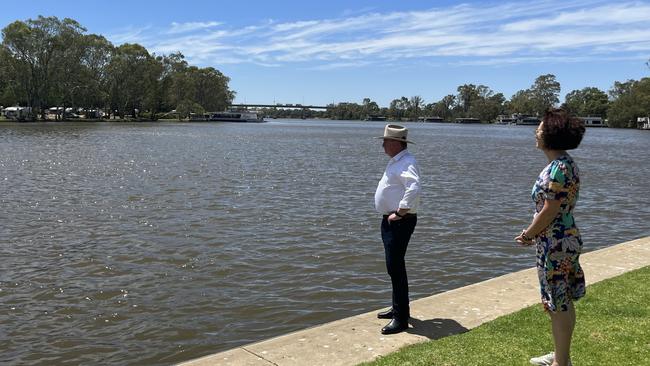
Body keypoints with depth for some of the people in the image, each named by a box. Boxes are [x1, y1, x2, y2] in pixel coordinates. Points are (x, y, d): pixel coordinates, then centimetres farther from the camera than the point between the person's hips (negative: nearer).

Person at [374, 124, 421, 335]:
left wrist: (400, 213, -27)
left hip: (399, 222, -11)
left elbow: (414, 188, -34)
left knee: (395, 268, -9)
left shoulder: (406, 163, -18)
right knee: (394, 267, 18)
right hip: (390, 221, 11)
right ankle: (398, 309, 31)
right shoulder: (396, 162, 15)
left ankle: (401, 319, -2)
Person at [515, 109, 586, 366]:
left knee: (559, 305, 2)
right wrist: (532, 232, 11)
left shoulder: (558, 167, -21)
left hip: (556, 244, -10)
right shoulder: (563, 164, 10)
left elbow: (549, 211, -21)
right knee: (563, 303, 18)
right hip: (563, 240, 10)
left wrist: (527, 235, -7)